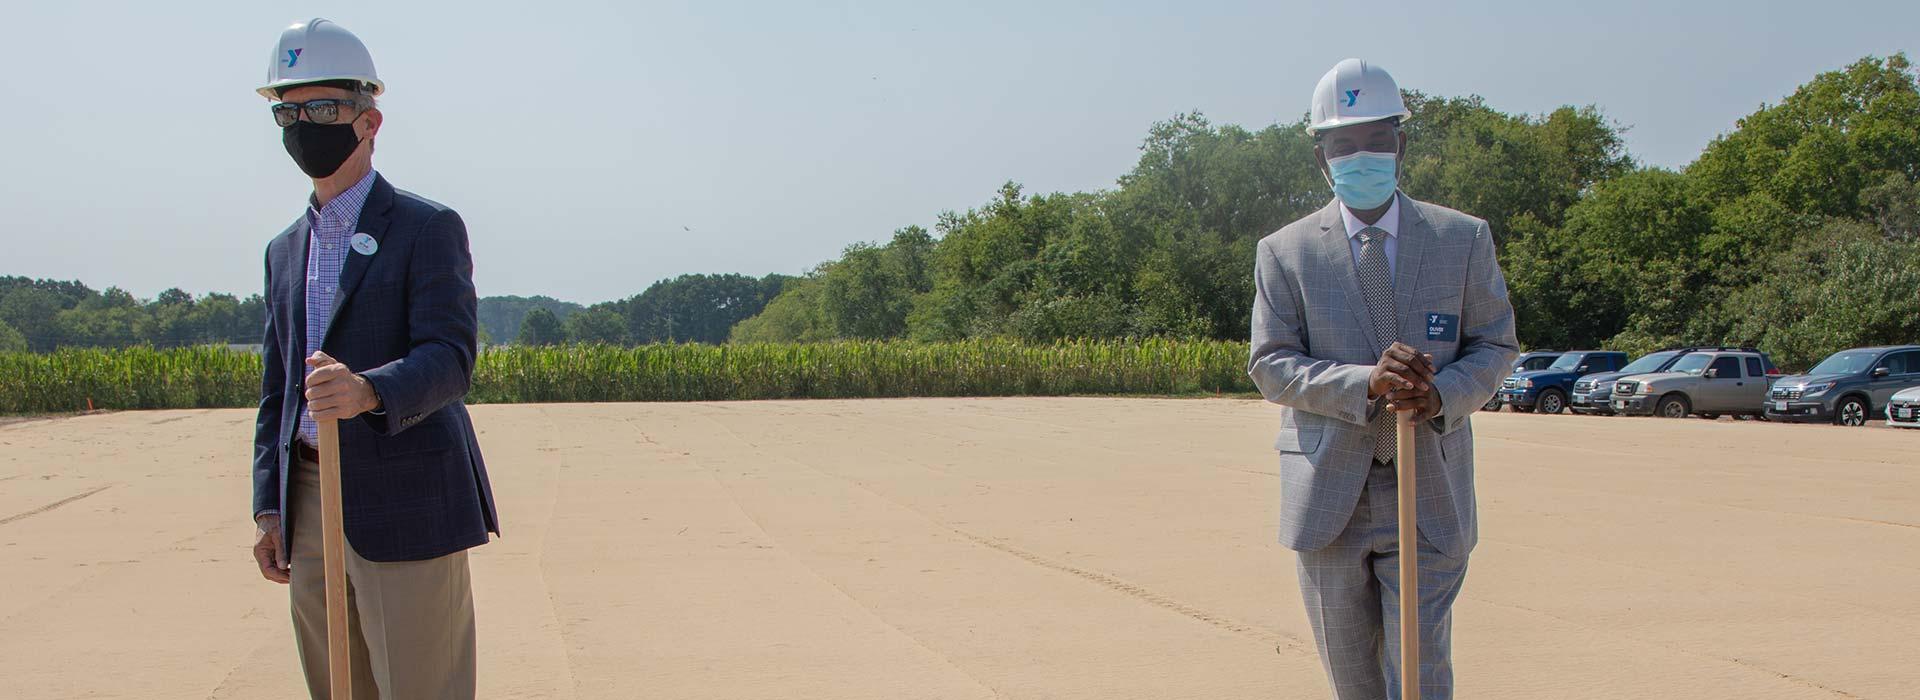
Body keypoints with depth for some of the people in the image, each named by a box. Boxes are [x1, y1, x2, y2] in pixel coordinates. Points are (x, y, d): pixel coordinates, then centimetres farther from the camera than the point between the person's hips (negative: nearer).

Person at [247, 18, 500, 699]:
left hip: (404, 506, -6)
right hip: (310, 504, 7)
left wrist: (368, 391, -35)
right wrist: (271, 509, 13)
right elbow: (278, 387, 21)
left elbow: (450, 359, -15)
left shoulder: (429, 229, -3)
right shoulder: (285, 250, 19)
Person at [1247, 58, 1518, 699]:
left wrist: (1442, 394, -15)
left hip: (1430, 493, -1)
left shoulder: (1465, 239, 5)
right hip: (1328, 495, 1)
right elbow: (1270, 365, -4)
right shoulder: (1285, 252, 2)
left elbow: (1495, 345, 7)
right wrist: (1366, 382, -21)